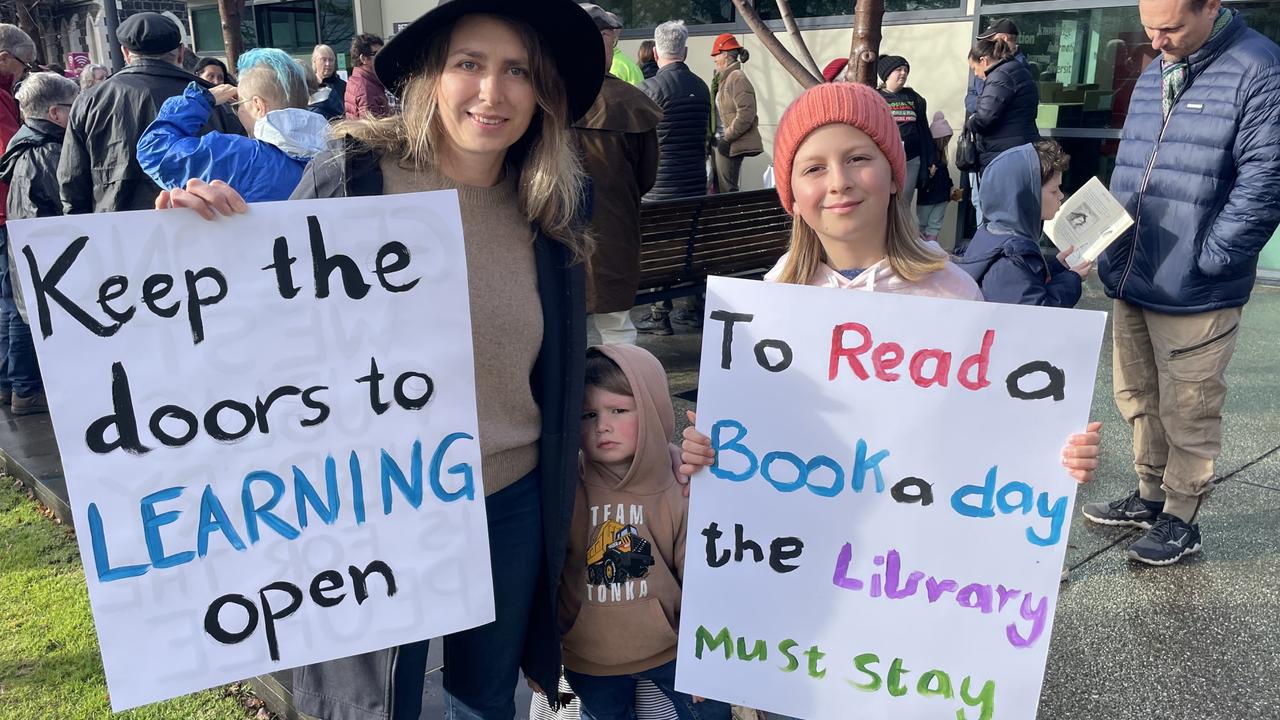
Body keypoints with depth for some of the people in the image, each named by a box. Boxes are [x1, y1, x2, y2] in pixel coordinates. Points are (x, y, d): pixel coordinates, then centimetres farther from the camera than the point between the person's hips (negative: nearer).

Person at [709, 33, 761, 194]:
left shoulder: (737, 78, -12)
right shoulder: (726, 78, 17)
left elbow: (746, 114, -20)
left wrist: (727, 138, -18)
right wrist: (715, 138, 15)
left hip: (731, 145, -10)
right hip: (723, 143, 10)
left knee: (727, 191, -9)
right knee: (719, 188, 12)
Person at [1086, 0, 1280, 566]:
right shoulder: (1153, 77, 13)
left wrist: (1205, 260, -17)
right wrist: (1111, 252, 9)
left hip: (1192, 295, -7)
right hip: (1130, 284, 7)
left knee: (1187, 413, 5)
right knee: (1139, 401, 18)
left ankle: (1180, 521, 21)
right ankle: (1149, 497, 36)